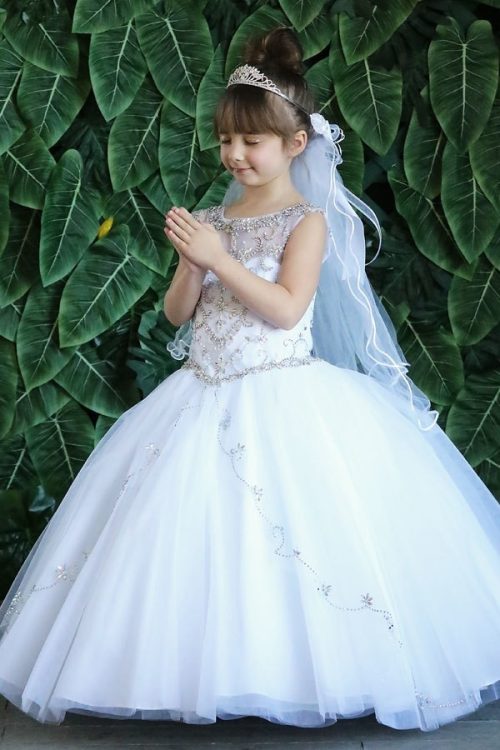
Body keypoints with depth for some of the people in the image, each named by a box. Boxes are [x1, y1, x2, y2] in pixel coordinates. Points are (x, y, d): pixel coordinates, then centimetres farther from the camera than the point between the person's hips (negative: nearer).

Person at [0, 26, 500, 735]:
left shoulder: (307, 219, -3)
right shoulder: (210, 220, 10)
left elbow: (287, 309, -16)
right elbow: (177, 314, 9)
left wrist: (219, 257, -19)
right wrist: (191, 265, -9)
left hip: (284, 399, -5)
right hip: (206, 397, 5)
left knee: (292, 551, -7)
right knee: (194, 538, 4)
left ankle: (291, 675, 8)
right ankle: (207, 671, 17)